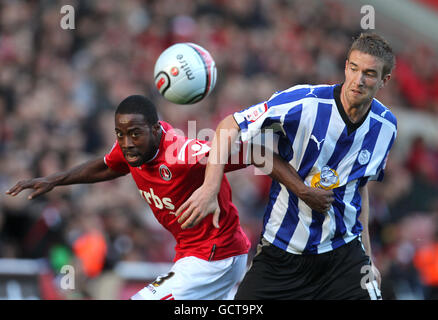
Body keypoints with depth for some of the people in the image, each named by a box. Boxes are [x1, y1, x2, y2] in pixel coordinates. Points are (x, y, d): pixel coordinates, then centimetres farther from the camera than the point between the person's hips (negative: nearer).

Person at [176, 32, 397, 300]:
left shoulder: (386, 125, -1)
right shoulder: (304, 102, -17)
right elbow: (230, 126, -11)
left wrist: (367, 256, 16)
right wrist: (210, 188, -25)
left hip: (342, 251, 3)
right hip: (280, 249, -2)